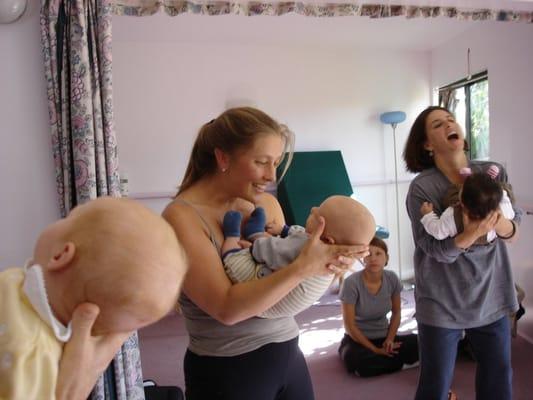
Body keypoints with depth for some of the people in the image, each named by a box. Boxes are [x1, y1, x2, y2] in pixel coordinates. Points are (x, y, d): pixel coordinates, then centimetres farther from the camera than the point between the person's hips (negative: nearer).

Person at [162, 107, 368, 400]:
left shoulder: (267, 204, 0)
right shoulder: (182, 216, -18)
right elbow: (227, 308, -26)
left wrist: (323, 262, -16)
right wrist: (303, 267, -31)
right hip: (226, 371, -6)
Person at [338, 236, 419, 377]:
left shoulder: (392, 279, -9)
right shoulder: (352, 283, -22)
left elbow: (396, 313, 5)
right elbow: (349, 326, -17)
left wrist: (390, 339, -9)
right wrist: (375, 350, -17)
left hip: (383, 336, 2)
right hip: (357, 339, -2)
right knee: (354, 359, -35)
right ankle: (402, 362, -11)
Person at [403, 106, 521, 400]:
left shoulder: (495, 173, -2)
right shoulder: (422, 187, -14)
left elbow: (513, 233, -2)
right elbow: (436, 249, -17)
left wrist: (499, 223, -24)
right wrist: (471, 235, -35)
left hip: (491, 297, 4)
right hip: (441, 303, -3)